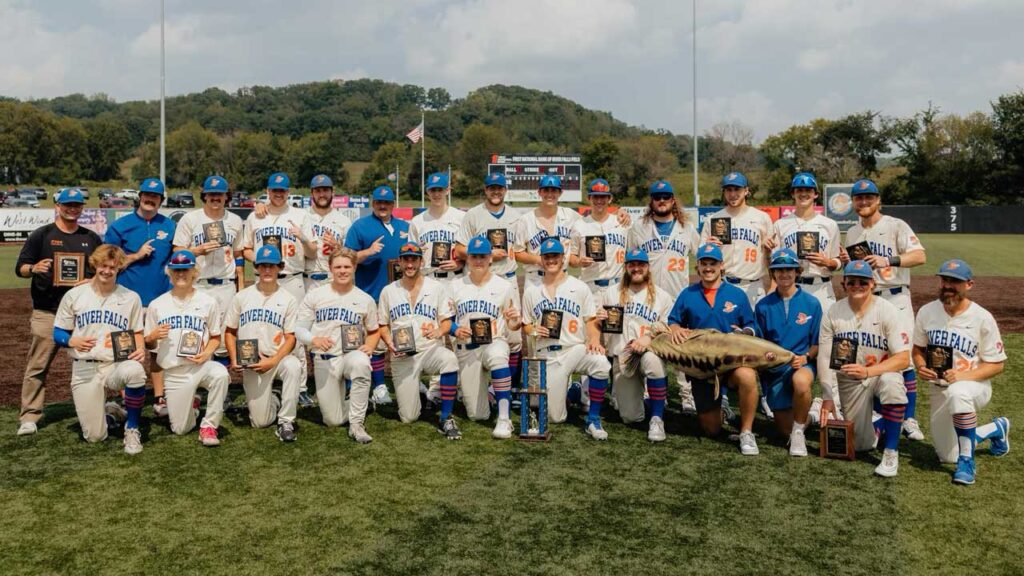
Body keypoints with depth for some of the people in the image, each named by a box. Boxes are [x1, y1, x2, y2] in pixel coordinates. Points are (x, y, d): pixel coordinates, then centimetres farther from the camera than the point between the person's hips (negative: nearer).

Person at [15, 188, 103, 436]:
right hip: (47, 312, -2)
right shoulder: (41, 235, 4)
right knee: (38, 365, -4)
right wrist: (34, 268, -19)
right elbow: (20, 268, 3)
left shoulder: (92, 238, 12)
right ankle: (29, 415, 1)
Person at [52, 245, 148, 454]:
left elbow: (137, 334, 11)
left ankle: (132, 428, -15)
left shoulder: (131, 298, 7)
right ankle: (111, 412, 35)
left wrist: (140, 349, -12)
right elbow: (58, 334, 8)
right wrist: (73, 341, -15)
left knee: (135, 371, -40)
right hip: (84, 369, 1)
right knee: (94, 436, -4)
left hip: (117, 365, -1)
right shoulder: (74, 295, 5)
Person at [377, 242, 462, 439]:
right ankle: (411, 391, 32)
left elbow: (447, 321, 2)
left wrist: (439, 331, -21)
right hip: (401, 357, 1)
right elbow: (383, 326, 13)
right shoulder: (388, 291, 8)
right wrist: (390, 343, -8)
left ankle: (446, 419, -26)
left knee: (450, 359, -39)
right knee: (408, 417, -6)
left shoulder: (437, 288, 4)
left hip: (431, 350, -1)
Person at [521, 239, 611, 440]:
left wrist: (594, 340, -18)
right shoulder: (531, 291, 10)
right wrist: (533, 331, -9)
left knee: (601, 363, -37)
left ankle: (593, 419, -18)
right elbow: (526, 325, 15)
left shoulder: (579, 287, 5)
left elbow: (591, 320, 3)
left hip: (576, 349, -1)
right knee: (556, 417, -4)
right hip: (546, 355, 1)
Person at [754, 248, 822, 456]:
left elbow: (817, 344, 2)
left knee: (801, 381, -40)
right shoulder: (763, 305, 1)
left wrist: (806, 357, -17)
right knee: (785, 430, 4)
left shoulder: (811, 304, -2)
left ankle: (799, 431, -15)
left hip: (802, 363, -2)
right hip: (773, 368, 2)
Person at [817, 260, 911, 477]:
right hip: (848, 381, 2)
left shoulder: (887, 311, -14)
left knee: (891, 382, -39)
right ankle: (878, 427, 35)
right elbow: (824, 358, -2)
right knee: (862, 444, -4)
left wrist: (868, 371, -35)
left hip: (881, 372, -2)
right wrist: (827, 397, -9)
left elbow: (903, 358, -20)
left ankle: (891, 452, -23)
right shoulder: (833, 313, -5)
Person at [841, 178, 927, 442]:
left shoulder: (896, 226, -4)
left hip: (894, 298, -5)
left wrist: (888, 260, -29)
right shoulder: (852, 233, 13)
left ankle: (909, 419, 0)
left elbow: (920, 256, -16)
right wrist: (846, 262, -1)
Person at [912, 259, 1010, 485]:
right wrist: (921, 367, -12)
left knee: (958, 393, -44)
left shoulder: (982, 318, -15)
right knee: (947, 456, 13)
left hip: (976, 386, -5)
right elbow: (918, 349, 10)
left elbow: (996, 365, -11)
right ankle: (996, 429, 40)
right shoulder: (927, 312, -4)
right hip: (939, 390, 5)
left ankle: (967, 461, -28)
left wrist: (964, 376, -27)